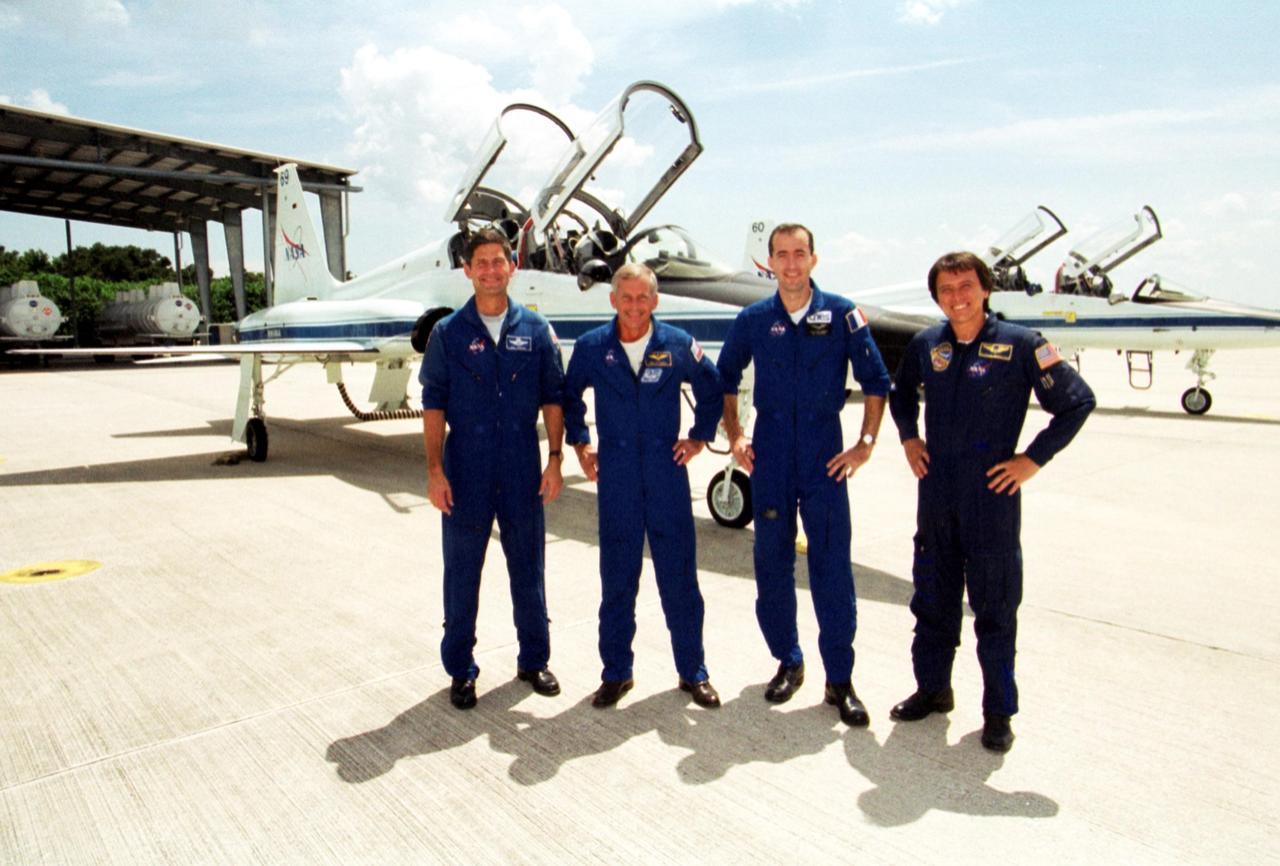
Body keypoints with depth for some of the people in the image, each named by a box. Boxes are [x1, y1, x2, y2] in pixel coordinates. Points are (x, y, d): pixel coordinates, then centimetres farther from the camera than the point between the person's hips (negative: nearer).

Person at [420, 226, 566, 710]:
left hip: (522, 472, 1)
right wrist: (434, 470, -7)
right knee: (461, 573, 8)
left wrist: (554, 459, -2)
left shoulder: (535, 330, 4)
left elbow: (553, 398, 4)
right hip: (465, 471, -1)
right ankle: (460, 670, 24)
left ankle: (533, 660, 29)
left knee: (528, 569, 11)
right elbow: (433, 404, -1)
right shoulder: (449, 333, 1)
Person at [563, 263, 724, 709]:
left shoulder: (678, 345, -2)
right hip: (616, 479, 1)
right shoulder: (591, 346, 0)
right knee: (616, 580, 8)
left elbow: (711, 388, 14)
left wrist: (699, 437, 9)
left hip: (667, 475, 0)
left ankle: (693, 671, 22)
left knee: (679, 577, 6)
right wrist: (580, 443, 10)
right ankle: (616, 672, 23)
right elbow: (569, 396, 16)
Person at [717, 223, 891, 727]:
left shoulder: (841, 313, -1)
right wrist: (735, 437, 8)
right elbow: (726, 378, 16)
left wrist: (866, 444, -1)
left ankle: (840, 680, 11)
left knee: (832, 567, -1)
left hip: (825, 456, -2)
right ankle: (788, 662, 26)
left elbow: (875, 380, 3)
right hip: (769, 455, 2)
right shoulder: (753, 319, 4)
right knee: (772, 563, 8)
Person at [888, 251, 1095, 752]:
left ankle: (998, 712, 20)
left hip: (991, 495, -4)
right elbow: (902, 392, 24)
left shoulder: (1020, 345, -8)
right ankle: (932, 689, 33)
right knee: (931, 599, 15)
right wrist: (908, 438, 11)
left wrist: (1033, 458, -8)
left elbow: (1077, 401, -4)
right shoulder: (926, 345, 5)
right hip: (935, 493, 5)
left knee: (995, 607, 5)